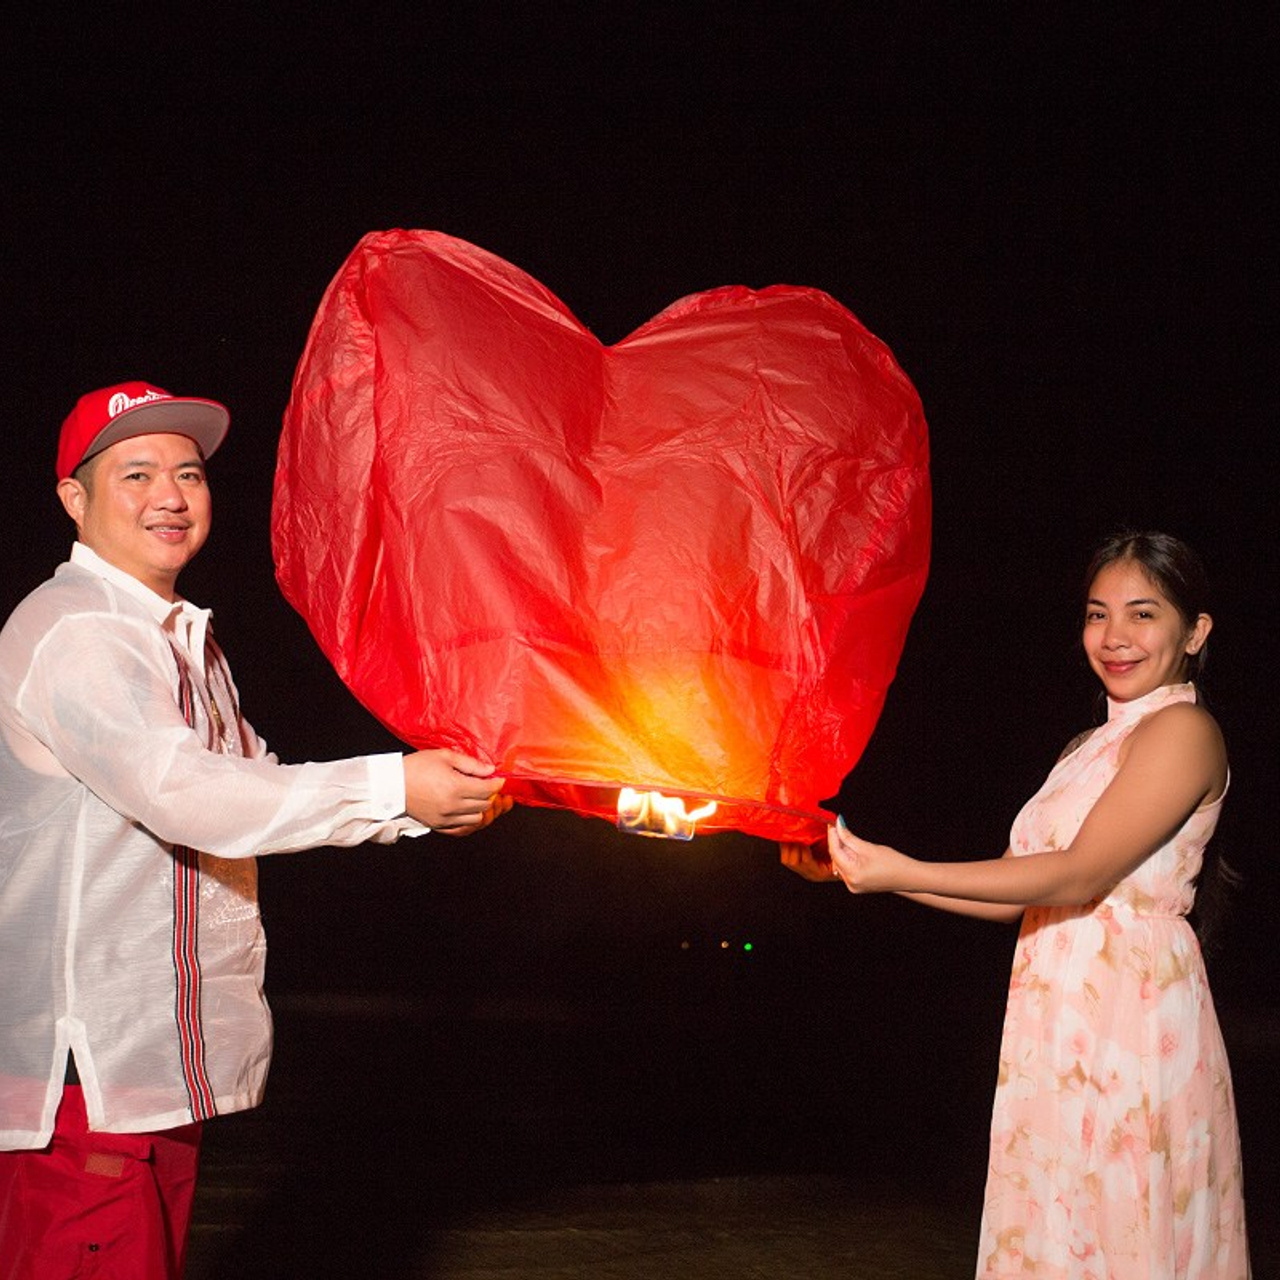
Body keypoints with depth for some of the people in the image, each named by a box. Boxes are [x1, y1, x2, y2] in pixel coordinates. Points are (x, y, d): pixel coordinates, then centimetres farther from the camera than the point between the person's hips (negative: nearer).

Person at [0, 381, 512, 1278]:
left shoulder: (182, 639, 20)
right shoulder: (72, 633, -14)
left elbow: (253, 785, 21)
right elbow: (183, 793, -25)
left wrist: (429, 806, 9)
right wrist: (394, 788, -24)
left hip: (166, 1064, 10)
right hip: (87, 1061, -10)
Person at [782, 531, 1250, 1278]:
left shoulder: (1182, 730, -7)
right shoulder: (1086, 750, 20)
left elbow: (1078, 876, -17)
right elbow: (1017, 899, 15)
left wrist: (906, 873, -21)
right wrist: (868, 870, 9)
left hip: (1130, 1018, -8)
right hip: (1058, 1021, 8)